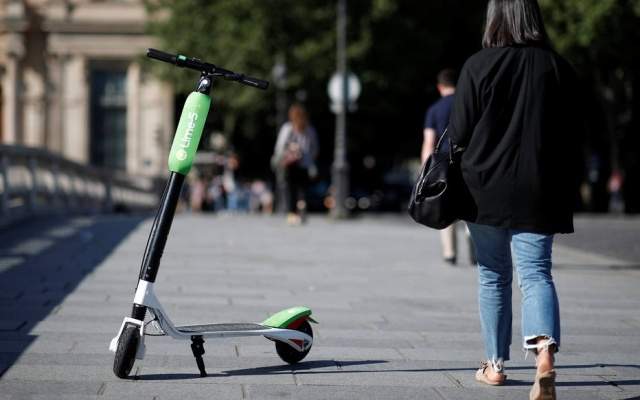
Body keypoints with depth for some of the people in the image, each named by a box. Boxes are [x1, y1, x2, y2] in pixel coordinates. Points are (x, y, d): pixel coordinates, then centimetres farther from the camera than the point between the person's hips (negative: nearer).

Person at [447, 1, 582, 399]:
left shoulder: (478, 66, -7)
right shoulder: (558, 67, 0)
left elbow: (459, 132, -5)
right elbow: (574, 134, 5)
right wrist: (565, 180, 16)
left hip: (487, 188, -1)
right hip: (539, 191, 1)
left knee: (493, 276, 13)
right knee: (536, 272, 0)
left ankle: (496, 364, 20)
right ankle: (545, 352, -24)